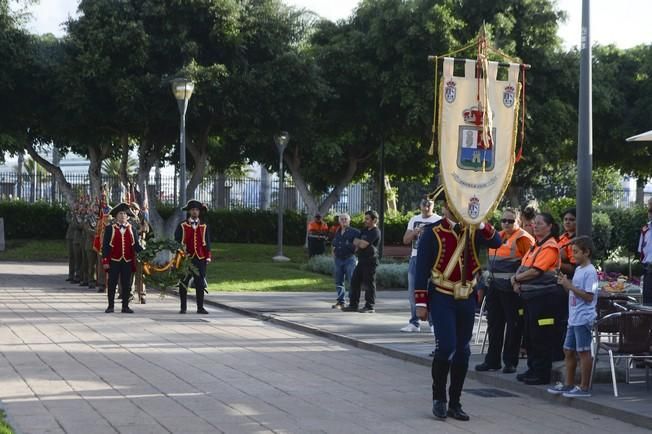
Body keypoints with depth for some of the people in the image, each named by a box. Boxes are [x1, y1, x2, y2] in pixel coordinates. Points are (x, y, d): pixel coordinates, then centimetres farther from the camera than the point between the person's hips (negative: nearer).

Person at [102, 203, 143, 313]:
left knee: (126, 285, 4)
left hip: (128, 262, 2)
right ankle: (110, 306, 12)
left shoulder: (131, 229, 9)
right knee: (112, 284, 3)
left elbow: (136, 245, 8)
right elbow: (105, 246, 0)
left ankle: (125, 306, 12)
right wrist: (105, 261, -6)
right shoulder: (110, 229, 2)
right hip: (114, 262, -2)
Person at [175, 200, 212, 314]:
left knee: (200, 284, 1)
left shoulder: (204, 226, 10)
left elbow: (207, 243, 11)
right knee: (184, 283, 2)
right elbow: (176, 242, 5)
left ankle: (200, 307, 7)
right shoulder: (182, 226, 4)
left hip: (200, 259, 1)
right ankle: (183, 308, 9)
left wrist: (208, 256, 3)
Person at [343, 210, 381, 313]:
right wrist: (360, 242, -2)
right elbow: (355, 242, 20)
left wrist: (358, 242, 2)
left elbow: (363, 245, -19)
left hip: (370, 261, -9)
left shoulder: (375, 232, -12)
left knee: (369, 284, -4)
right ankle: (353, 305, 14)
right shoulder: (365, 230, 18)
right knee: (355, 281, 8)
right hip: (362, 260, 9)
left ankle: (370, 306, 1)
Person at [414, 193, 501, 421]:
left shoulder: (473, 231, 5)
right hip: (441, 298, -4)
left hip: (467, 298, 4)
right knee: (446, 346, -15)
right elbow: (421, 269, -6)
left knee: (462, 351, 7)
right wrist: (421, 302, -8)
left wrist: (480, 223, -23)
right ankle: (438, 398, 3)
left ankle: (455, 402, 16)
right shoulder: (433, 232, -5)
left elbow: (496, 242, -12)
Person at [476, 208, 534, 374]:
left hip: (512, 288, -8)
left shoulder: (523, 239, -9)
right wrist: (490, 276, 18)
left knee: (513, 325, 0)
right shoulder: (498, 236, 16)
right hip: (494, 286, 8)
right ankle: (492, 360, 19)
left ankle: (510, 362, 6)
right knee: (494, 324, 12)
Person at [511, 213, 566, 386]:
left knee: (542, 337, -3)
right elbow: (523, 266, 17)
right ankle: (533, 369, 22)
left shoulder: (550, 247, -12)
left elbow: (536, 271, -19)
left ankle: (542, 374, 3)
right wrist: (518, 282, -1)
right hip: (530, 294, 9)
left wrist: (517, 278, -6)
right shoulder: (536, 245, 16)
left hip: (545, 295, -9)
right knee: (530, 335, 14)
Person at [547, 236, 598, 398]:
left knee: (583, 352, -4)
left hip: (584, 318, -10)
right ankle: (569, 385, 23)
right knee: (568, 350, 14)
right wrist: (565, 284, 5)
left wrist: (570, 286, -19)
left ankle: (584, 388, 1)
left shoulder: (590, 272, -14)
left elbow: (589, 296, -20)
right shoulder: (578, 270, 15)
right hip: (574, 318, 10)